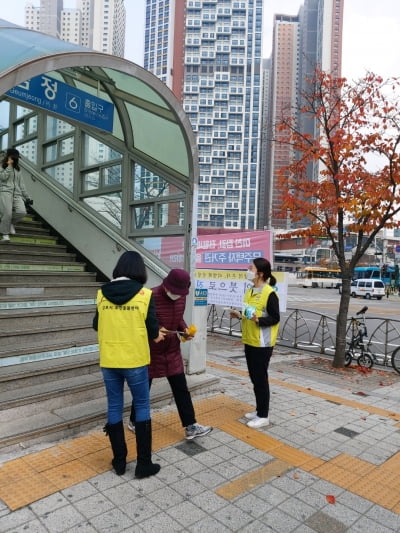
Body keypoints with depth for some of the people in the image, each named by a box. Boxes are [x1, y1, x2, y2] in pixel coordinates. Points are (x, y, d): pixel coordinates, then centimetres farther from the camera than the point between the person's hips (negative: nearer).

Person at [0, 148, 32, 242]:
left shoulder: (18, 170, 25)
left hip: (17, 194, 4)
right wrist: (9, 166, -1)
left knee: (22, 212, -20)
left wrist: (27, 197, 16)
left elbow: (21, 184, 22)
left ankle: (11, 222, 11)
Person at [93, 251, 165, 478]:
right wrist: (157, 335, 14)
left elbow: (97, 326, 9)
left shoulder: (102, 293, -1)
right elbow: (152, 329, -9)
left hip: (109, 360, 3)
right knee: (142, 406, 11)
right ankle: (144, 463, 17)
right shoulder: (145, 295, -11)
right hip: (135, 360, -3)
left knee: (114, 407, 15)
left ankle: (119, 461, 27)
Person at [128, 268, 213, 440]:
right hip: (151, 351, -5)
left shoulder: (181, 297, -2)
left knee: (181, 389, 8)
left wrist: (185, 329, -5)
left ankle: (190, 427, 17)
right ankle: (134, 422, 34)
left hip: (173, 350, 6)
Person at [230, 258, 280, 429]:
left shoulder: (269, 293, -16)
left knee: (261, 378, 0)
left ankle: (263, 416, 14)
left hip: (262, 343, -9)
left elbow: (275, 318, -16)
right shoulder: (250, 291, 10)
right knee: (254, 377, 16)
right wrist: (240, 314, 3)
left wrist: (258, 320, -29)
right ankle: (259, 410, 31)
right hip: (249, 341, 9)